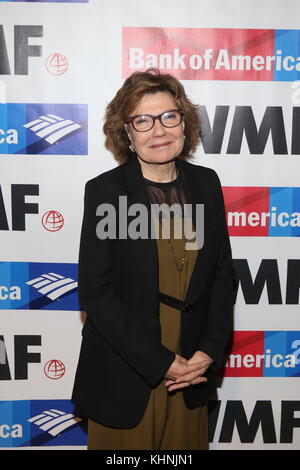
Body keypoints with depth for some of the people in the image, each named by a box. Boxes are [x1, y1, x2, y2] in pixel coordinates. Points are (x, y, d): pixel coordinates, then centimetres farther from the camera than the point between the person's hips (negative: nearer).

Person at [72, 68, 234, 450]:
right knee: (126, 445, 17)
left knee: (185, 444, 22)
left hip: (193, 372, 4)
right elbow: (94, 292, -14)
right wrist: (159, 362, -15)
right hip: (123, 376, -3)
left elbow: (222, 273, 4)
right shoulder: (104, 190, -12)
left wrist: (210, 350, -6)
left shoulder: (206, 183, 0)